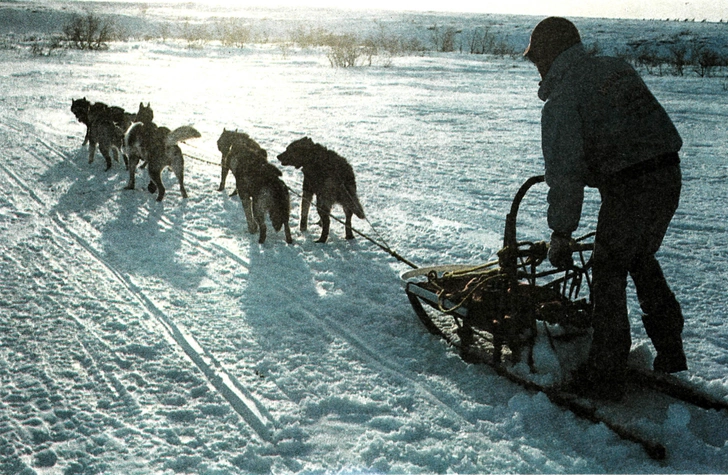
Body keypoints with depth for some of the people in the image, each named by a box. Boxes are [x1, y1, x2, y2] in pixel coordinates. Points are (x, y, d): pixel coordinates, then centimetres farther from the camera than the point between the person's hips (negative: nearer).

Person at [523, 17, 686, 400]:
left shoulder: (562, 98, -7)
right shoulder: (617, 68, 16)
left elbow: (565, 170, -13)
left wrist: (561, 232, -9)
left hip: (628, 190, -8)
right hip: (670, 177, 8)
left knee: (609, 275, 5)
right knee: (642, 259, 26)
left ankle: (605, 376, 12)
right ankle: (670, 352, 34)